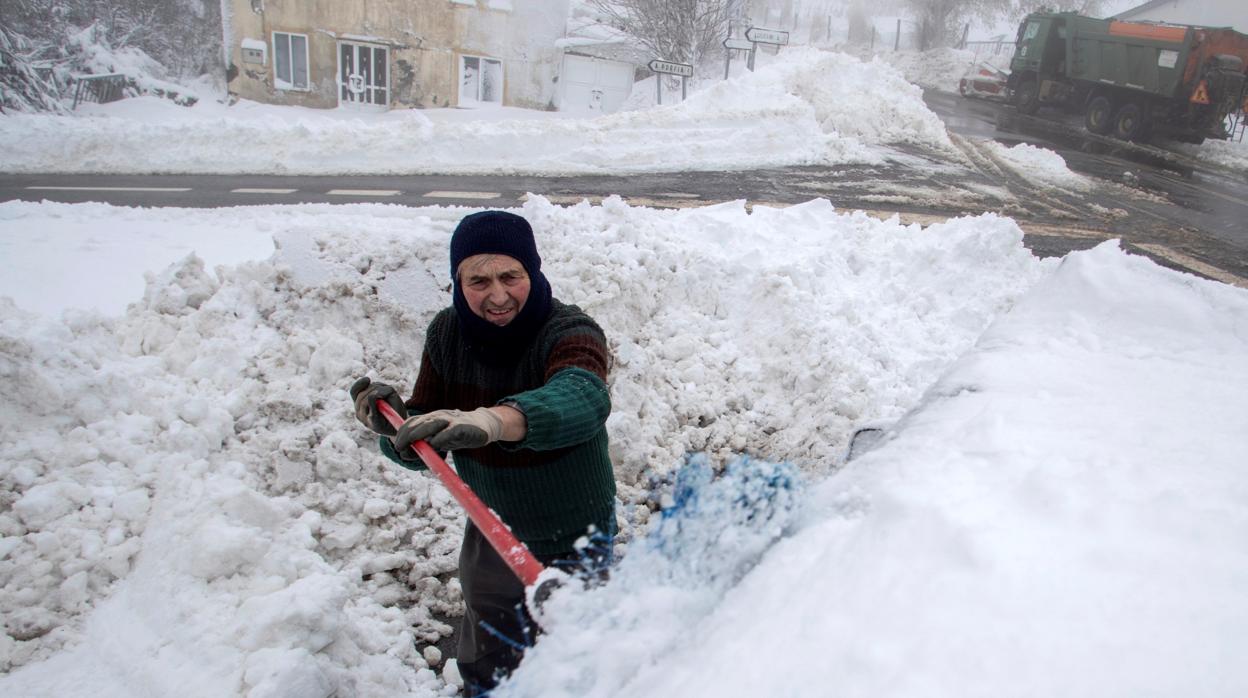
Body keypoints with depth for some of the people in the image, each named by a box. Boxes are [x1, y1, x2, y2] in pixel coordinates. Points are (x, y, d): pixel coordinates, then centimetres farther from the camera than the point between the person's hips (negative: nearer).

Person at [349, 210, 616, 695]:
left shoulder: (569, 332, -26)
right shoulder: (447, 334, -11)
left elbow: (584, 398, -51)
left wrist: (493, 420, -68)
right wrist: (393, 425, -30)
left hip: (575, 543, -4)